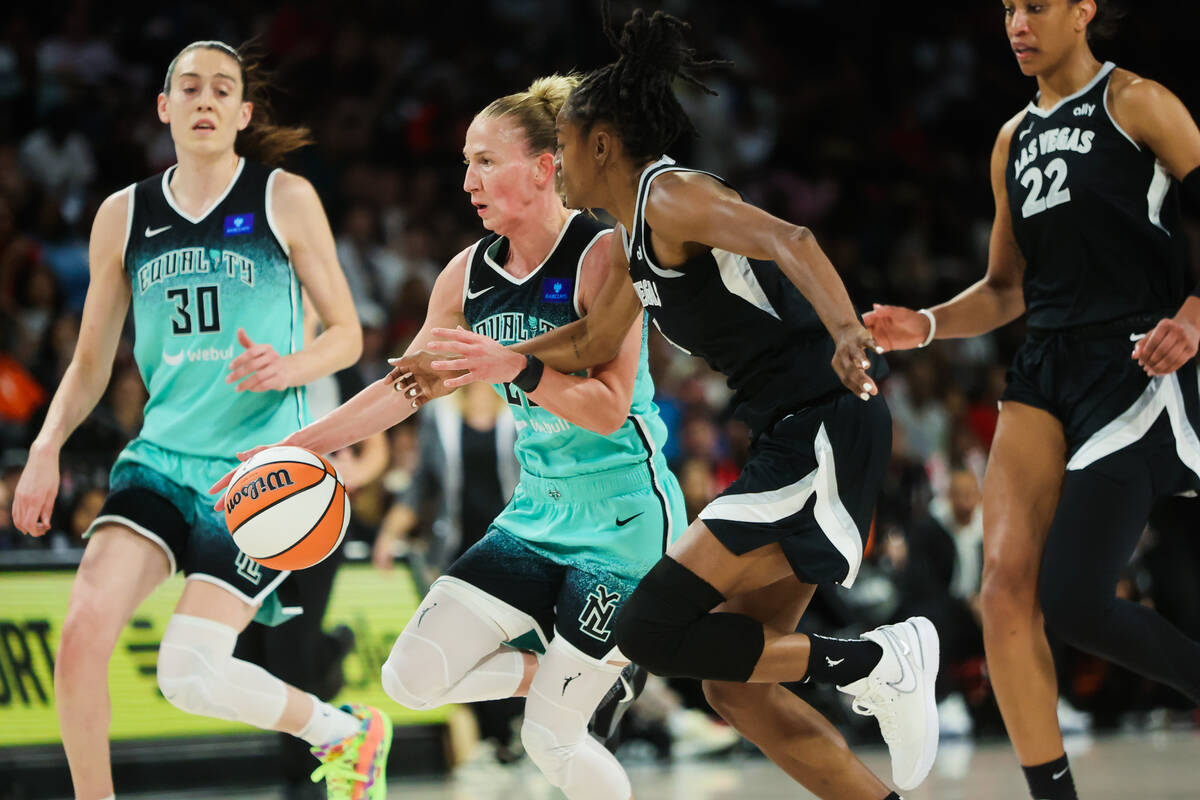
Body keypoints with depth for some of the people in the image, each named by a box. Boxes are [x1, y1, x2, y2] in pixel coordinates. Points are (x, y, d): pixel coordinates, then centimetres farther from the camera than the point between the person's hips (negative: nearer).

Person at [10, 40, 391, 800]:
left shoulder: (286, 199, 1)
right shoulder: (124, 216, 10)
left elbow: (347, 333, 3)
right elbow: (92, 361, 16)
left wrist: (291, 366, -19)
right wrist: (48, 446, 0)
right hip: (162, 457, 4)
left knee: (191, 674, -13)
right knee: (82, 635, -18)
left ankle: (348, 732, 14)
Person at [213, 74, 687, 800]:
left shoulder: (603, 255, -16)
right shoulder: (470, 274, 4)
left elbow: (608, 408, -22)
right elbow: (405, 386, 13)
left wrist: (511, 364, -35)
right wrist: (297, 446, 9)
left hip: (624, 521, -7)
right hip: (539, 515, 7)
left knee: (550, 740, -8)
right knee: (414, 677, -6)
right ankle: (597, 674, 15)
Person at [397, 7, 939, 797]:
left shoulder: (671, 195, -9)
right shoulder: (637, 236, 20)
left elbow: (790, 242, -27)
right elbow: (594, 340, 37)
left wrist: (846, 329, -45)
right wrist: (495, 363, 39)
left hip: (825, 430, -10)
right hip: (797, 441, 10)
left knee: (651, 629, -12)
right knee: (737, 682, 9)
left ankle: (875, 663, -7)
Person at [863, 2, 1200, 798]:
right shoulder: (1014, 140, 19)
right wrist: (925, 326, 7)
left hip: (1136, 367, -7)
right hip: (1045, 372, 7)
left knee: (1073, 601, -14)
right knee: (1006, 583, -10)